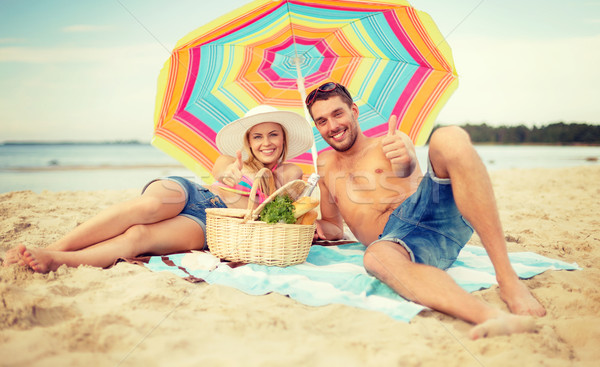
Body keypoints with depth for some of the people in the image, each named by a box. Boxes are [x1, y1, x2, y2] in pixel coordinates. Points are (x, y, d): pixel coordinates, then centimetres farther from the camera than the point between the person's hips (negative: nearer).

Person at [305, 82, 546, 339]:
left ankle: (508, 278, -37)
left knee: (448, 138, -30)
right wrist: (315, 228, 8)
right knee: (376, 257, -38)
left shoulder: (392, 143, 19)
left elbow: (409, 168, -6)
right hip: (395, 237, 1)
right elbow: (334, 228, 34)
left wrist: (405, 162, -32)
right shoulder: (325, 165, 28)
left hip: (433, 207, 0)